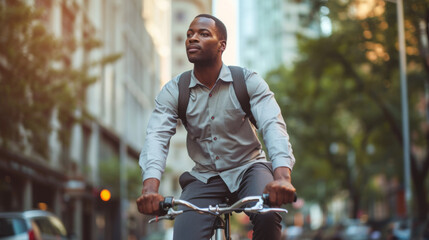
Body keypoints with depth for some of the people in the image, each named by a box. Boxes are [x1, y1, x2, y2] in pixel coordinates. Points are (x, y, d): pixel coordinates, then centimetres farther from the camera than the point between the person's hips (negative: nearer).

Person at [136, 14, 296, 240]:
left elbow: (273, 126, -24)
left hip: (247, 169, -1)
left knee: (268, 215, -32)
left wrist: (282, 176, -44)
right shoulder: (173, 91, -5)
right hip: (204, 177, 2)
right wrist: (150, 187, -39)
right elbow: (156, 137, -19)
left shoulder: (248, 81, -10)